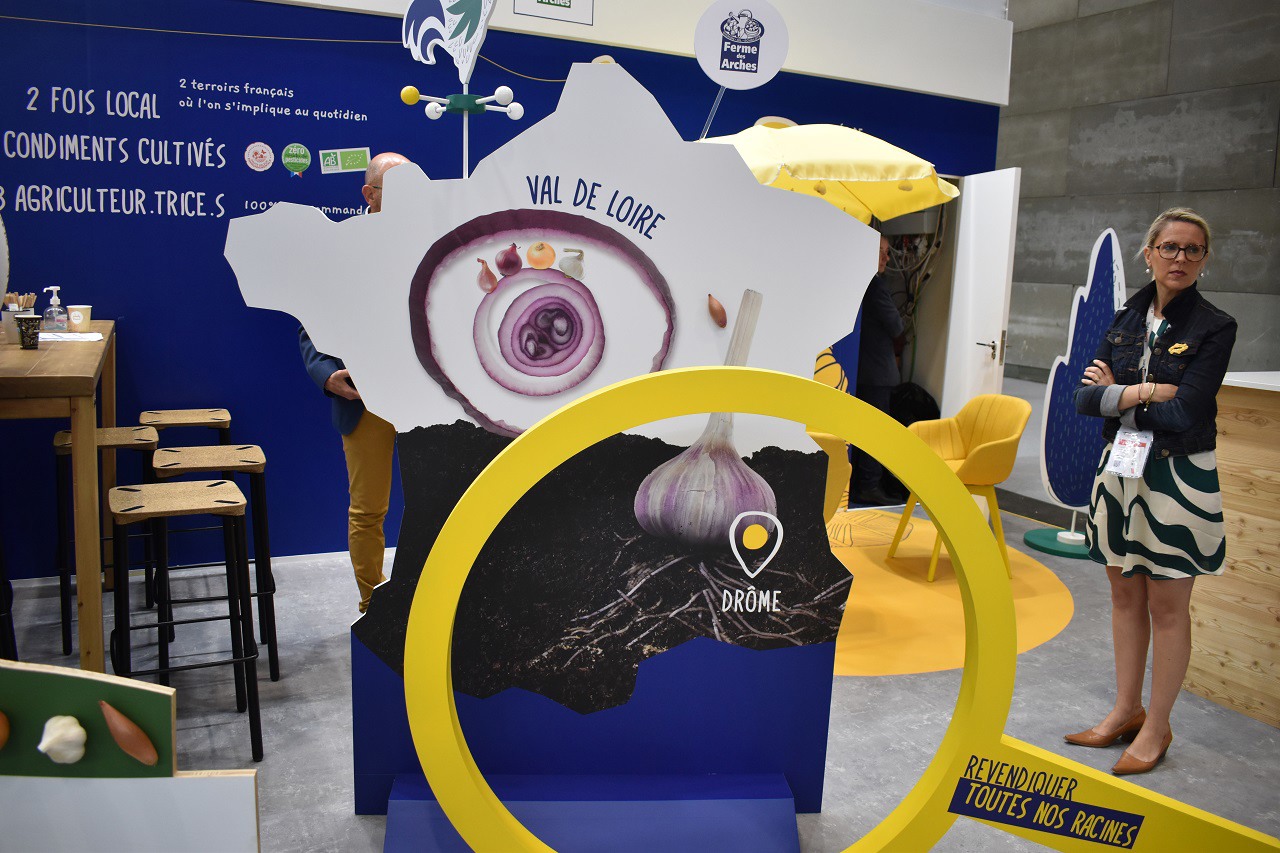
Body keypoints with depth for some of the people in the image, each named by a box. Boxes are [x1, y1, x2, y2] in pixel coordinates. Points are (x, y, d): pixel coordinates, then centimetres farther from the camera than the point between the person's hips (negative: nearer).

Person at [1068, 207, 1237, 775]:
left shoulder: (1214, 328, -9)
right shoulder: (1124, 321, 7)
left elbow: (1184, 415, -19)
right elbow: (1084, 397, -3)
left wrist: (1116, 396, -10)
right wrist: (1148, 393, -16)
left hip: (1178, 478, -5)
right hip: (1121, 470, 5)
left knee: (1167, 606, 5)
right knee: (1124, 594, 14)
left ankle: (1156, 728, 19)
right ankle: (1126, 710, 29)